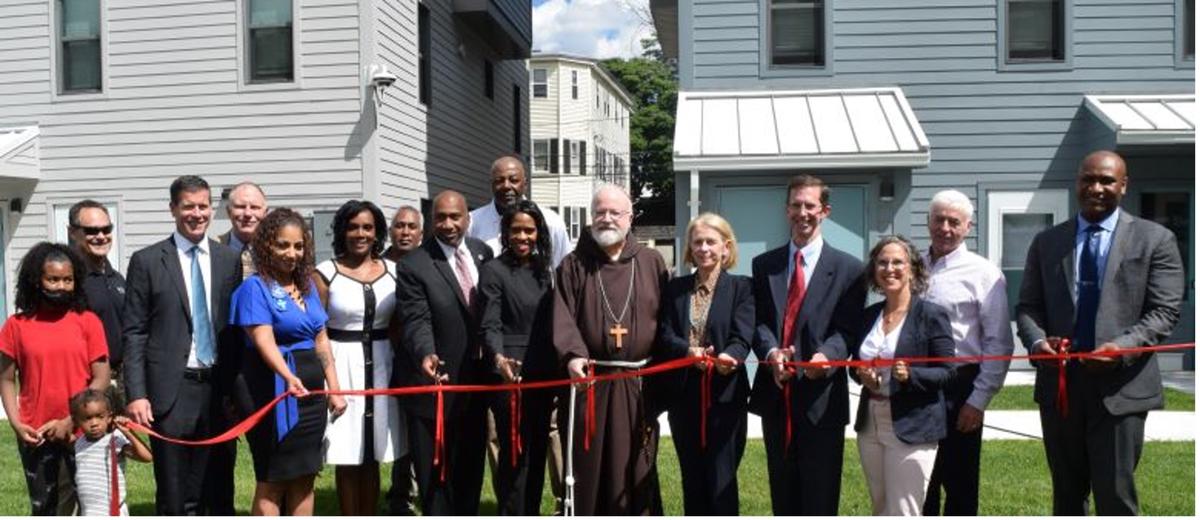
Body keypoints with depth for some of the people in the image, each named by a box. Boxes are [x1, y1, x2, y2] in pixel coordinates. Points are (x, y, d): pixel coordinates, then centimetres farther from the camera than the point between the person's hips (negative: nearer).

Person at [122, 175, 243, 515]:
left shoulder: (229, 260, 7)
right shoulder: (147, 261, 0)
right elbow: (134, 334, -2)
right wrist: (136, 395, -9)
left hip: (219, 387, 3)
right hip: (171, 389, -2)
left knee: (219, 489, 10)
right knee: (175, 497, 5)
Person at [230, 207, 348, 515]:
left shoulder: (308, 285, 11)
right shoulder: (255, 287, -9)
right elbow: (264, 339, -22)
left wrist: (334, 389, 9)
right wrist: (288, 377, -38)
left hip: (311, 390, 7)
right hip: (276, 390, -7)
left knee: (305, 478, 10)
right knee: (271, 482, 0)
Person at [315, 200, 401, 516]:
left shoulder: (392, 271, 7)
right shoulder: (326, 273, -2)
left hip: (381, 365, 3)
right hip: (341, 365, -2)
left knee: (372, 457, 9)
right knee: (347, 457, 1)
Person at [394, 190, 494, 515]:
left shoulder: (484, 253, 2)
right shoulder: (414, 266, -15)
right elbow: (416, 320, -23)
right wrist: (426, 355, -41)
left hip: (475, 379, 5)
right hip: (435, 381, -5)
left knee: (471, 464, 20)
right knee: (434, 471, 6)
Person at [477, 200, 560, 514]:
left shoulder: (544, 270, 11)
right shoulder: (494, 270, -6)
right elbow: (490, 325, -13)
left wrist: (557, 371, 10)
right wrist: (499, 358, -31)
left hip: (543, 375, 6)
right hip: (511, 373, -6)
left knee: (537, 451, 12)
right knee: (515, 453, -3)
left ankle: (531, 513, 23)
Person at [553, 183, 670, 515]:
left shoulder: (652, 263, 9)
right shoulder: (574, 265, 6)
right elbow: (563, 316, -5)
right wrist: (572, 355, -23)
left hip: (640, 384, 1)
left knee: (637, 468, 7)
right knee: (591, 466, 4)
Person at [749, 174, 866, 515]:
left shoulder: (848, 269, 1)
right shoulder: (764, 265, 11)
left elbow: (846, 329, -6)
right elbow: (758, 320, 3)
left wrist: (826, 356, -27)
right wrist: (771, 352, -17)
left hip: (821, 397, -3)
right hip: (775, 396, 3)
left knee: (820, 497, 3)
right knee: (783, 494, 15)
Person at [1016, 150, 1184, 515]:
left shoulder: (1154, 239, 2)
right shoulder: (1047, 242, 11)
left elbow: (1165, 311, -4)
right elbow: (1028, 306, 8)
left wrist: (1122, 347, -21)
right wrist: (1037, 341, -14)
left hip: (1120, 387, -3)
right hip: (1059, 385, 3)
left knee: (1115, 497, -2)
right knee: (1066, 495, 15)